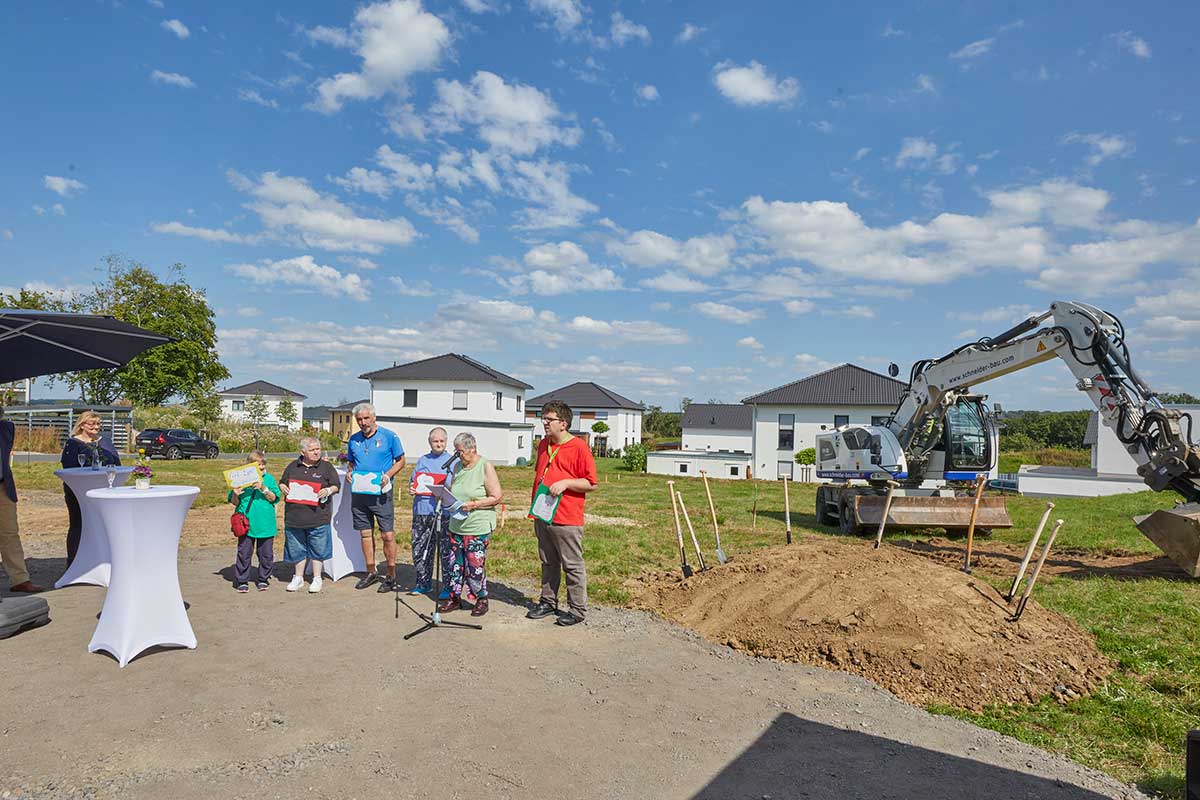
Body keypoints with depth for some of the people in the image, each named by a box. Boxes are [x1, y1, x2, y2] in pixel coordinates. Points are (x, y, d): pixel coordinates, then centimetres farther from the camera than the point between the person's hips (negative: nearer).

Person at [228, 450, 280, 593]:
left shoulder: (269, 478, 3)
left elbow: (273, 498, -7)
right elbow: (235, 503, 4)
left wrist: (263, 488, -21)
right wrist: (235, 494, -17)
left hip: (265, 524, 1)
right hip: (246, 523, -1)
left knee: (266, 554, 8)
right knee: (244, 553, 4)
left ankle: (263, 579, 23)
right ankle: (242, 581, 17)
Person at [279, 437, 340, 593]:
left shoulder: (326, 467, 3)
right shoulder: (293, 467, 10)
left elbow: (336, 485, 5)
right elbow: (282, 482, 20)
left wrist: (328, 491, -15)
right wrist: (283, 488, -2)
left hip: (318, 516, -3)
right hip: (295, 515, 3)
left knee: (317, 549, 5)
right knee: (297, 549, 12)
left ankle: (317, 579, 17)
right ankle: (298, 578, 27)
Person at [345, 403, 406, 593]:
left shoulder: (389, 437, -3)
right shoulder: (353, 440, 10)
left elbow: (400, 461, 1)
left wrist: (387, 475, -15)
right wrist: (349, 473, -1)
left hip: (381, 493, -4)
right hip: (359, 493, 5)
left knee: (387, 535, -4)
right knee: (366, 533, 11)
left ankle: (391, 575, 6)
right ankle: (371, 572, 24)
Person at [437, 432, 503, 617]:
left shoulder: (486, 467, -9)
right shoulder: (458, 466, 11)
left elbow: (497, 497, -12)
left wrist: (473, 505, -18)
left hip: (478, 527, -6)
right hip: (456, 525, 6)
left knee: (475, 566, -4)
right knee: (455, 564, 11)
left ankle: (482, 600, 14)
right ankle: (454, 598, 25)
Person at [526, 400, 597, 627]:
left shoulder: (579, 447, -11)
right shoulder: (543, 445, 12)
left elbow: (591, 484, -12)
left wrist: (565, 483, -22)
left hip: (567, 519, -7)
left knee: (573, 566, 2)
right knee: (548, 563, 17)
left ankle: (578, 609, 12)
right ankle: (548, 602, 30)